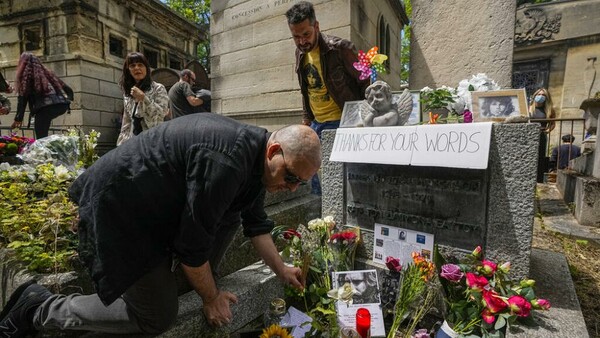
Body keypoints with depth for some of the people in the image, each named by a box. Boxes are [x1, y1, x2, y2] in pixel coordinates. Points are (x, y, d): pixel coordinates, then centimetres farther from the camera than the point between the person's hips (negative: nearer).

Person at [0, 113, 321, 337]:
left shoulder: (255, 154, -1)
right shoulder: (224, 162, -32)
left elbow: (256, 222, 11)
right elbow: (192, 243, -24)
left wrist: (281, 269, 16)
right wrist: (211, 298, -6)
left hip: (161, 202, 9)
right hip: (118, 211, -9)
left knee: (228, 220, 6)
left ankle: (194, 280, 19)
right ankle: (38, 307, 12)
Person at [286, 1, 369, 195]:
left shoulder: (340, 48, -15)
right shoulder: (300, 53, 6)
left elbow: (366, 84, -10)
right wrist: (306, 119, 13)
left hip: (341, 122, -7)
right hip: (316, 124, 7)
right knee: (316, 176, 13)